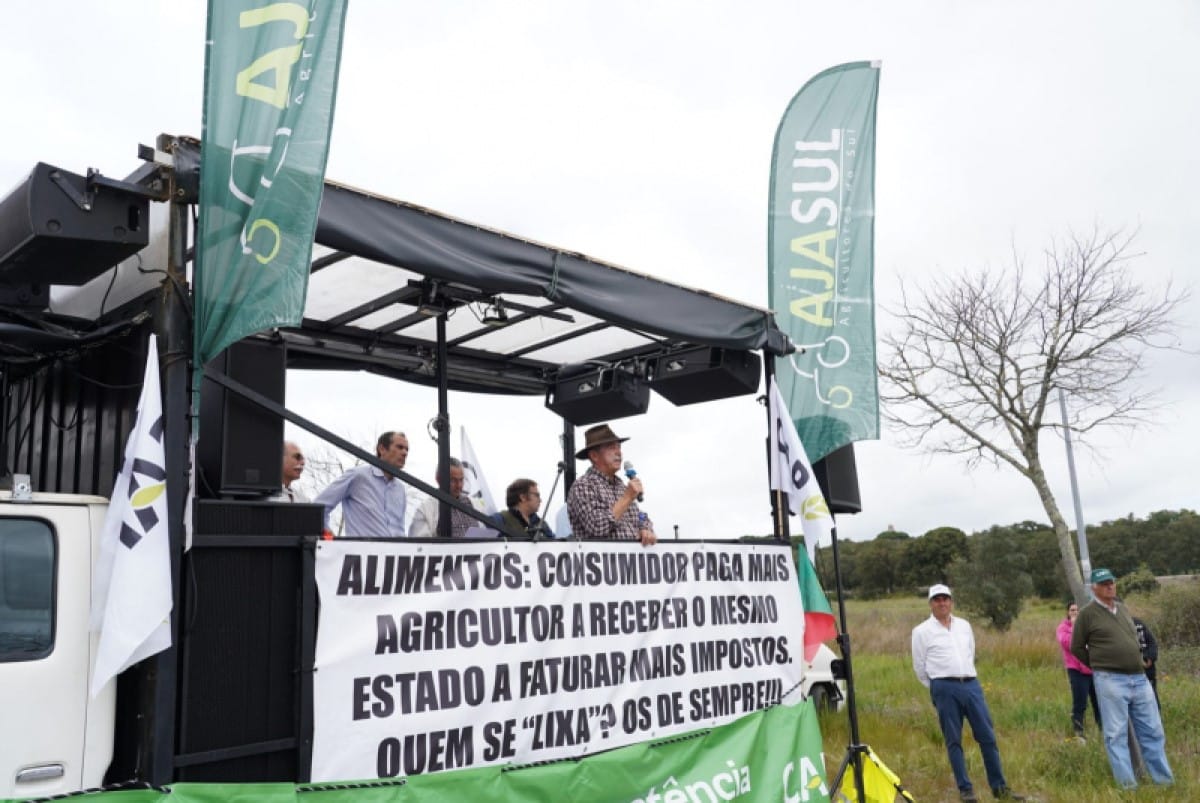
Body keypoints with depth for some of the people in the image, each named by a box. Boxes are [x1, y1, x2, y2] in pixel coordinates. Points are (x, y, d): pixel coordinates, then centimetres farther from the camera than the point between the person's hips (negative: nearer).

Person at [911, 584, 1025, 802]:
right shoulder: (922, 631, -2)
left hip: (972, 685, 4)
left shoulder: (964, 625, 12)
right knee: (954, 741, 1)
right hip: (945, 688, -4)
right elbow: (919, 667, 3)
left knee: (988, 736, 3)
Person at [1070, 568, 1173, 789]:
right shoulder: (1087, 613, -5)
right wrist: (1100, 666, 5)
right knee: (1117, 734, -1)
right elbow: (1077, 648, 0)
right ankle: (1127, 784, 4)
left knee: (1152, 731, 10)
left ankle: (1165, 780, 21)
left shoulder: (1122, 608, 14)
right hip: (1111, 681, -6)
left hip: (1139, 678, 6)